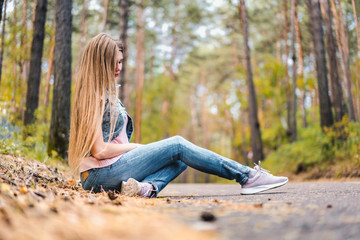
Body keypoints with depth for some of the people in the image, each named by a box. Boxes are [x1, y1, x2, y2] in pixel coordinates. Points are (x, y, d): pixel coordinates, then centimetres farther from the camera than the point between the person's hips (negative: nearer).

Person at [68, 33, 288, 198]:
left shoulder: (103, 93, 20)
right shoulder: (95, 97, -11)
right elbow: (99, 150, -19)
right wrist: (133, 147, -4)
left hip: (105, 174, 9)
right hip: (104, 175, -9)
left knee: (180, 160, 0)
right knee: (177, 145, -9)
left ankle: (147, 187, -27)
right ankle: (247, 176, -7)